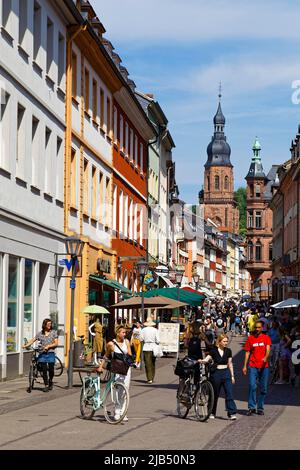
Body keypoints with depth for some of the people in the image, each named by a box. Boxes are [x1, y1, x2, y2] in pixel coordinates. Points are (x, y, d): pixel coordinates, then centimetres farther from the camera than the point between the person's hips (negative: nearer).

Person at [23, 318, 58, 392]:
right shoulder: (40, 333, 9)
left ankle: (50, 381, 28)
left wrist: (48, 346, -15)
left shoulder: (54, 332, 5)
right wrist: (26, 345, -10)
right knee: (44, 369, -7)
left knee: (51, 369, -1)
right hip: (42, 354, 1)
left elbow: (56, 343, 0)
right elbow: (33, 340, 5)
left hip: (50, 353, -1)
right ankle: (46, 385, 0)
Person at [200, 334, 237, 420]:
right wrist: (201, 361, -35)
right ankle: (212, 413, 19)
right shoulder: (214, 351, -4)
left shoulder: (228, 351, 6)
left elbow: (230, 363, 12)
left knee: (229, 393, -7)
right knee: (215, 394, 6)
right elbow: (207, 359, -13)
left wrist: (232, 376, 11)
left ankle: (232, 413, -7)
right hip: (216, 373, -2)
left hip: (226, 372, 2)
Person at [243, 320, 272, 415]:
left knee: (263, 388, 5)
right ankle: (251, 407, -9)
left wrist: (266, 357, -31)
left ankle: (260, 408, 15)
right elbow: (247, 352, 9)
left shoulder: (266, 338, 5)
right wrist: (245, 366, 4)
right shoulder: (250, 338, 7)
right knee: (252, 386, -12)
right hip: (253, 366, 0)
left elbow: (268, 349, -9)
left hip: (264, 366, 1)